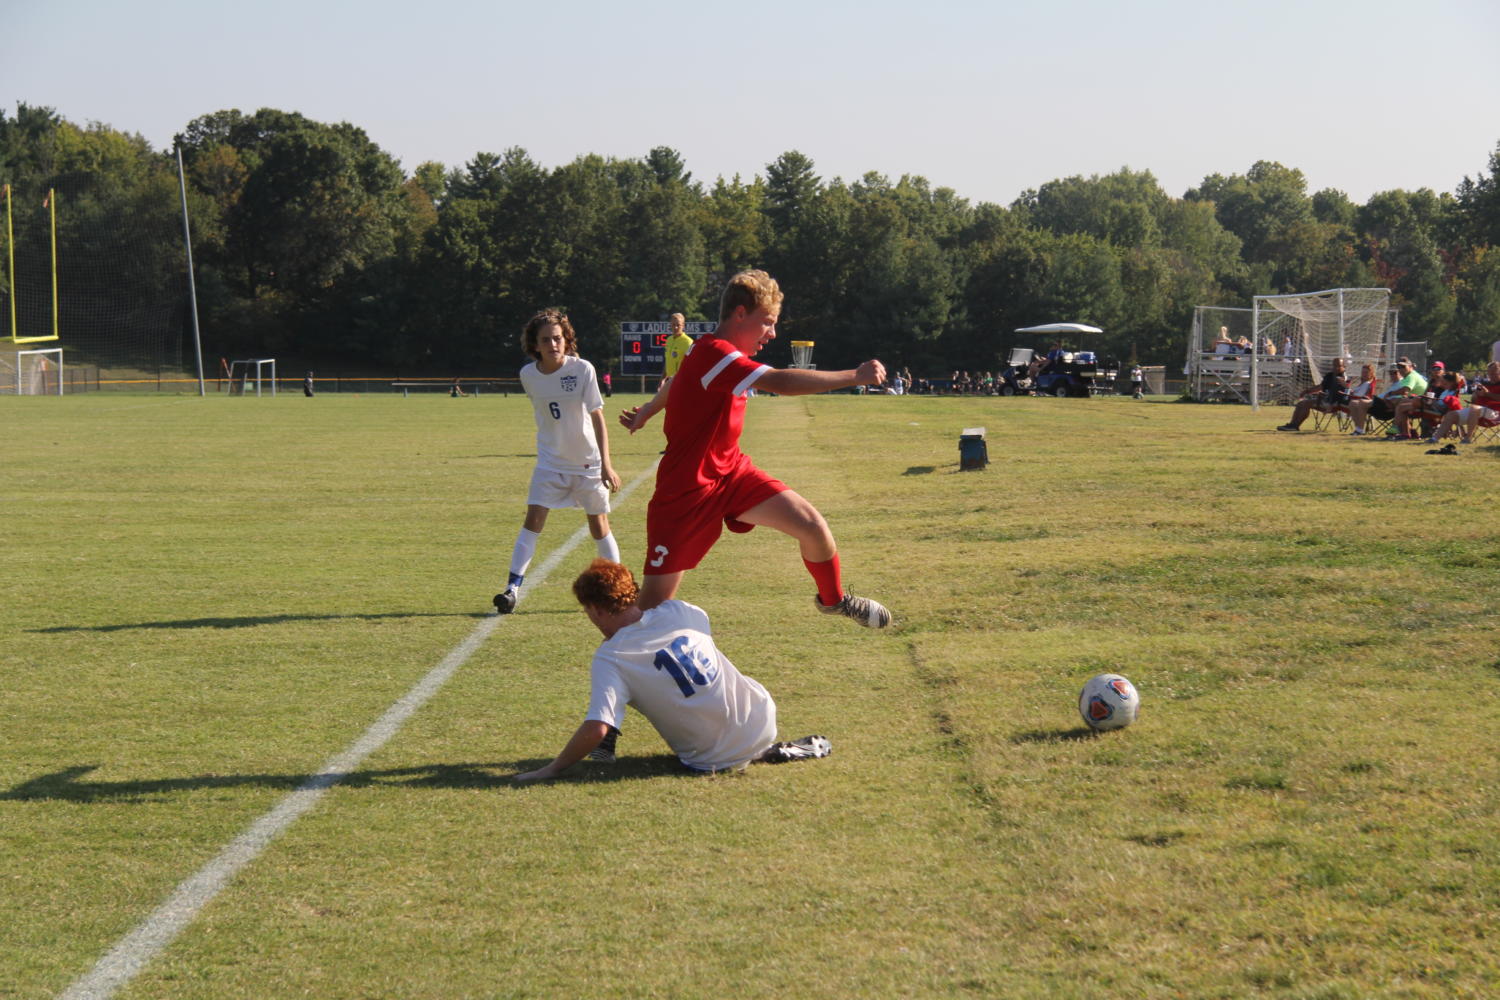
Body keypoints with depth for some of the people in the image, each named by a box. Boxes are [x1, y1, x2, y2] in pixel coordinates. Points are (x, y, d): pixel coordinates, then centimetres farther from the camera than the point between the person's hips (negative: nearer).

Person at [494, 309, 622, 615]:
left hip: (588, 461, -2)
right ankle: (513, 587, -6)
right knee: (533, 518, -8)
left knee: (599, 525, 4)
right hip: (551, 461, 2)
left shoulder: (583, 370, -17)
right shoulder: (528, 375, -6)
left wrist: (606, 464, -22)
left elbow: (597, 417, -17)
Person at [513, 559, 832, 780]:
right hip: (763, 721, 4)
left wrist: (552, 769, -13)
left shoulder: (609, 659, -14)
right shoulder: (680, 611, -1)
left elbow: (596, 729, -24)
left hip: (712, 760, -4)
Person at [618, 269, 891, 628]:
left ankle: (834, 599, 21)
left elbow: (675, 383, 26)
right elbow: (779, 382, -38)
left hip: (731, 471, 9)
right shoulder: (714, 353, -26)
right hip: (687, 490, -9)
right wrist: (854, 377, -36)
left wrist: (646, 412, 43)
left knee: (810, 523, -5)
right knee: (654, 603, -6)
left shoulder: (711, 352, 6)